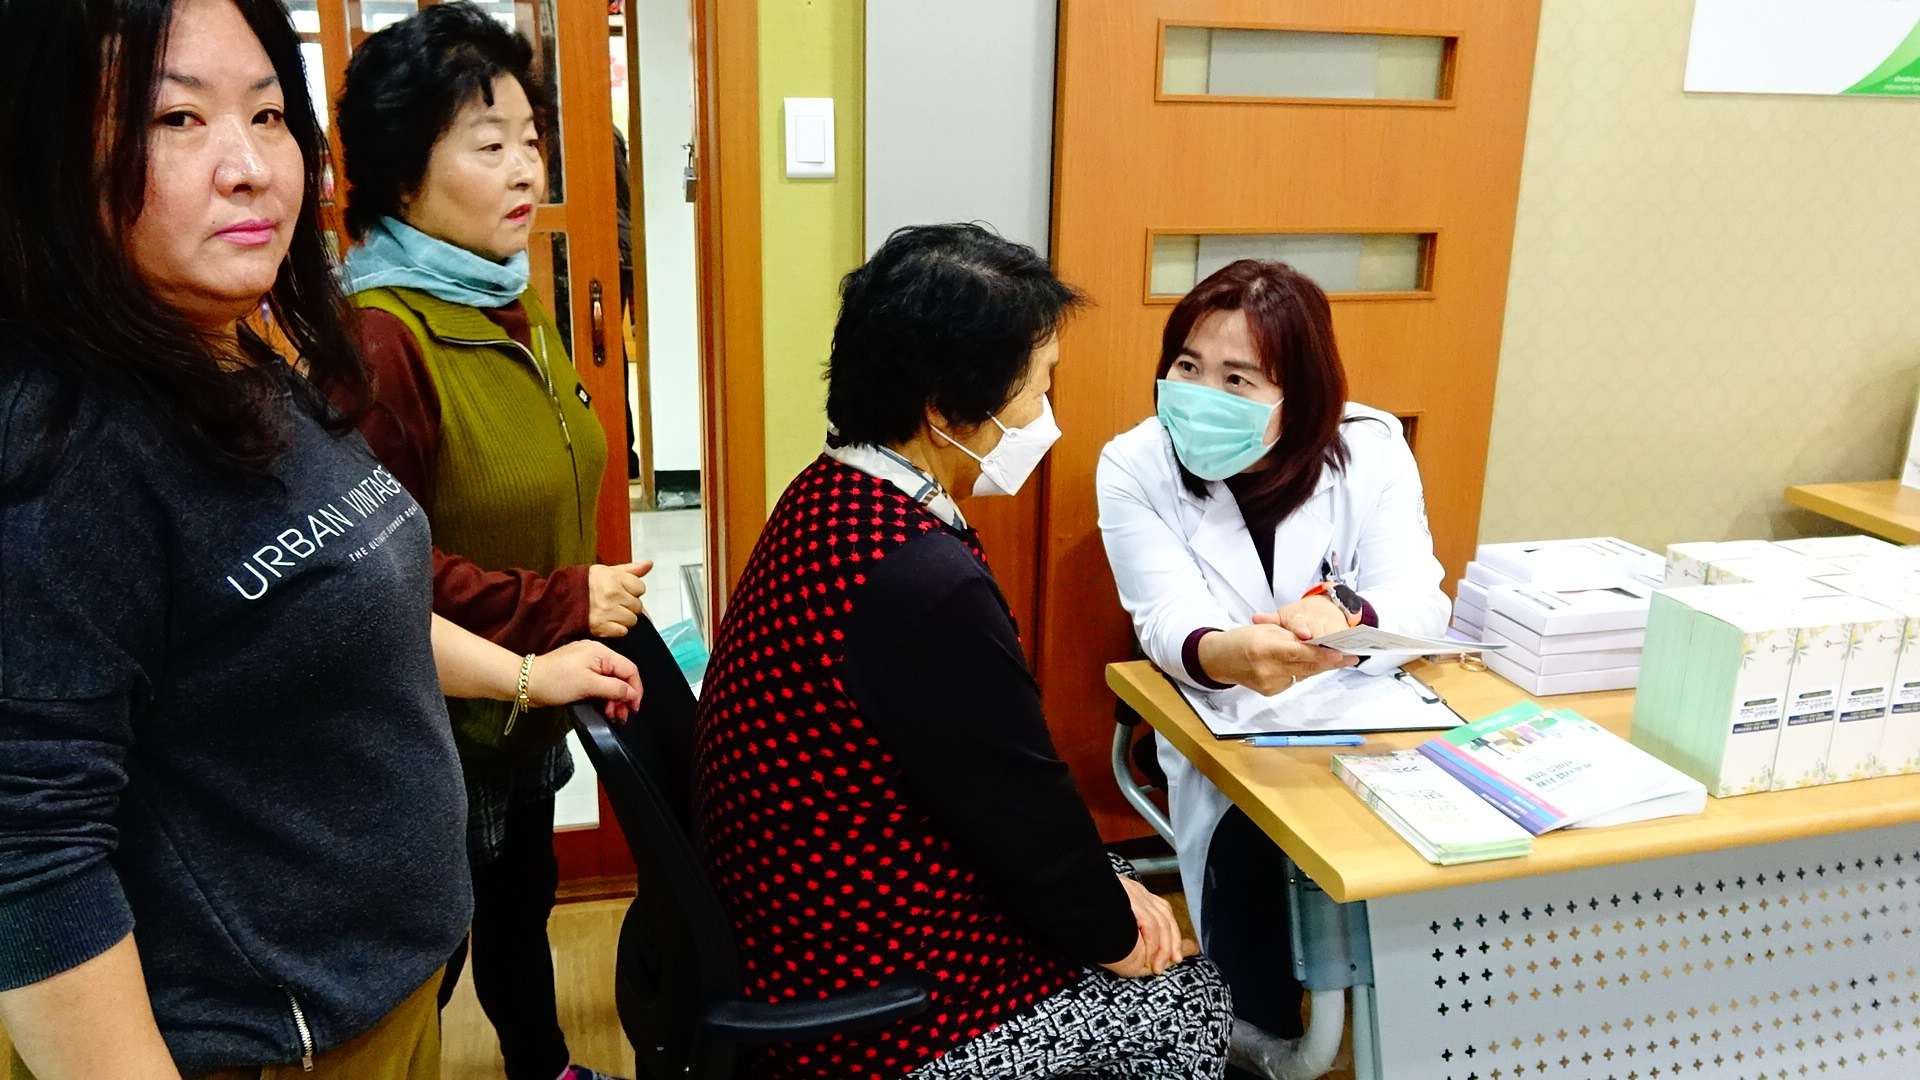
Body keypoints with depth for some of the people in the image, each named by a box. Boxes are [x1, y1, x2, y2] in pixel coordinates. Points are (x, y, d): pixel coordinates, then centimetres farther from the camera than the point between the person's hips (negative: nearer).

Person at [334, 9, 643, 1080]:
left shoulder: (516, 296, 4)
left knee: (524, 901, 28)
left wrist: (598, 591, 11)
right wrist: (562, 604, -22)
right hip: (442, 725, -9)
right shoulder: (379, 337, -25)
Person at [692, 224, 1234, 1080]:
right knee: (1189, 999, 9)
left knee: (1117, 903, 20)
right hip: (854, 1007, -8)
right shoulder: (929, 582, -32)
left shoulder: (829, 498, -1)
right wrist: (1113, 935, 0)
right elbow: (1023, 808, -19)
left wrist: (1102, 892, 3)